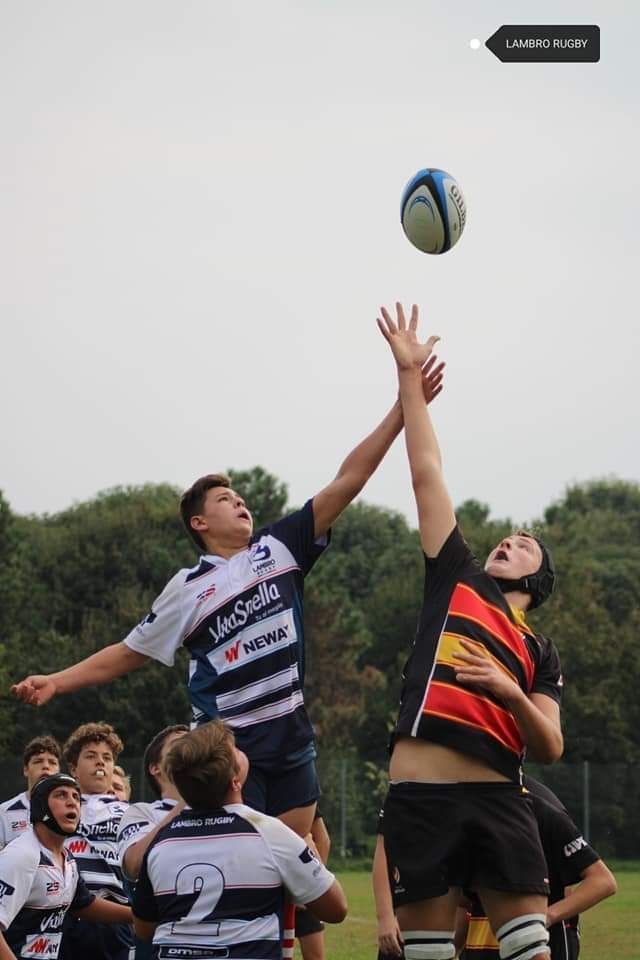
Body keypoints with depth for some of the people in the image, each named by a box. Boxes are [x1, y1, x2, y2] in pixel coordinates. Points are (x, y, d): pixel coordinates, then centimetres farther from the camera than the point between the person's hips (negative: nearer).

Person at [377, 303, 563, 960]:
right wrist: (409, 375, 14)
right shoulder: (456, 580, 16)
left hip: (498, 798, 1)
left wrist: (514, 695, -10)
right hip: (420, 797, -1)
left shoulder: (539, 654, 18)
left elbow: (549, 750, 8)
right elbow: (426, 471, 15)